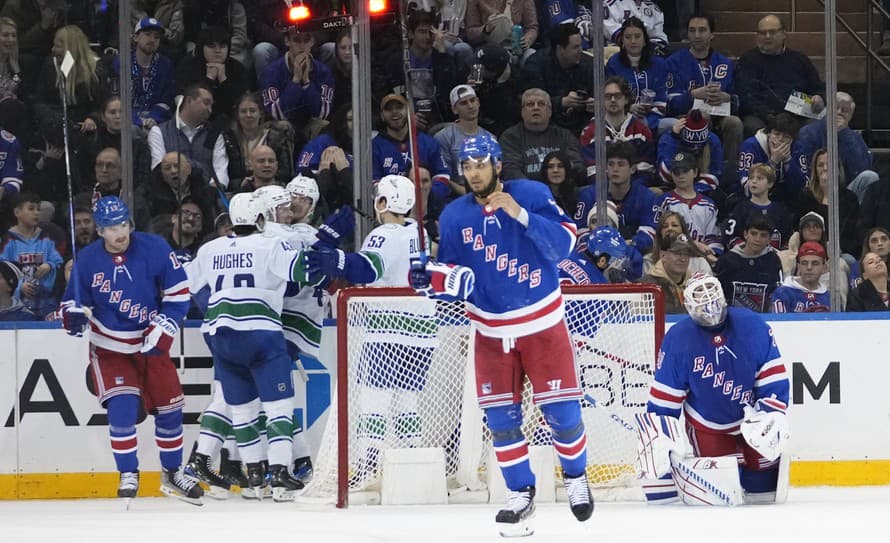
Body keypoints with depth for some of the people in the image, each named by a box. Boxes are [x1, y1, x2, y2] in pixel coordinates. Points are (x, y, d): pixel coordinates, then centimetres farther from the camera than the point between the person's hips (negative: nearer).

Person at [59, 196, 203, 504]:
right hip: (109, 347, -1)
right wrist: (73, 316, -22)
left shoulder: (154, 249, -14)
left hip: (151, 343, 1)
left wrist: (161, 329, -15)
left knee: (169, 407, 5)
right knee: (121, 406, -17)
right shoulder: (88, 260, -11)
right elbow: (73, 300, 2)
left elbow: (178, 292, -7)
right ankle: (128, 476, -6)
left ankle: (173, 474, 24)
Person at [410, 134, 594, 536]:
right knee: (500, 416, 1)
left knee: (561, 409, -2)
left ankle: (575, 475, 24)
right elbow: (455, 274, 2)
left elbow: (564, 243, -19)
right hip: (491, 330, 3)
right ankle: (520, 494, 13)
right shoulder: (454, 216, -1)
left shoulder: (531, 195, -10)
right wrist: (431, 276, -20)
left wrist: (520, 214, -28)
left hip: (542, 323, -3)